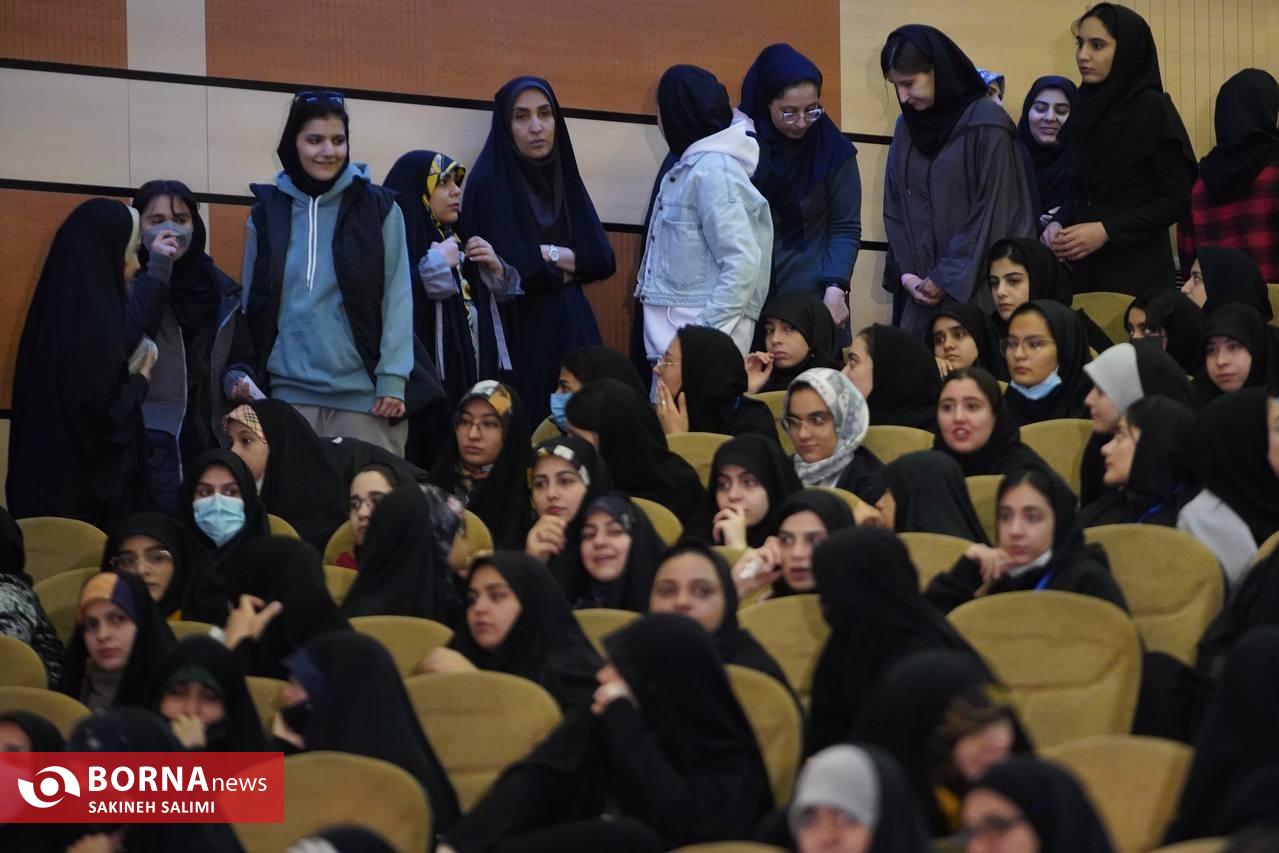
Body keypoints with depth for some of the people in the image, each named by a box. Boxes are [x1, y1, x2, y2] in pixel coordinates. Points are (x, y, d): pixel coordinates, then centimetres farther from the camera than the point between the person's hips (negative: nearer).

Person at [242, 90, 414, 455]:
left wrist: (393, 380, -8)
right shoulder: (267, 212, 8)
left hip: (364, 392, -2)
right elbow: (253, 302, 12)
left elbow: (397, 297, -1)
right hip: (290, 391, 2)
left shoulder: (379, 208, 2)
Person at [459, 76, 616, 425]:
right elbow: (515, 270, -18)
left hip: (571, 331, 6)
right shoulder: (489, 183, -9)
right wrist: (568, 265, -1)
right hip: (517, 336, -6)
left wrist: (548, 255, -9)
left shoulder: (563, 176, 11)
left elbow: (603, 259, 4)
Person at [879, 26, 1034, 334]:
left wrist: (949, 278, -10)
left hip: (975, 286, -5)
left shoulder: (987, 124, -8)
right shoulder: (907, 126, 10)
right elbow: (895, 208, 13)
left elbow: (993, 214, -10)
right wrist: (905, 272, -1)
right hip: (922, 287, 5)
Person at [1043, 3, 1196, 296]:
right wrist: (1057, 224, -3)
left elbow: (1177, 199, -11)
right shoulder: (1084, 107, 9)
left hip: (1136, 271, -6)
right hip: (1082, 268, 6)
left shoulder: (1153, 110, -9)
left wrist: (1107, 231, -18)